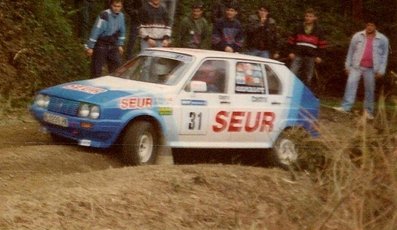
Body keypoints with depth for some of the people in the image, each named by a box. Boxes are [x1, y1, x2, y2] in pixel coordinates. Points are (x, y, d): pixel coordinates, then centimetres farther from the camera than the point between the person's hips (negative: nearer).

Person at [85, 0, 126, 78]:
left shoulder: (121, 16, 0)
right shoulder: (104, 15, -22)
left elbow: (122, 31, 14)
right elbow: (96, 31, -20)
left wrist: (120, 45, 16)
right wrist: (90, 47, -19)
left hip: (112, 45, 7)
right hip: (100, 45, -6)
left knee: (117, 65, 6)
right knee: (97, 68, -2)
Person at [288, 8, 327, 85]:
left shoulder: (318, 30, 7)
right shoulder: (299, 28, 8)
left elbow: (322, 44, 7)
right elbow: (291, 40, 10)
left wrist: (319, 56, -1)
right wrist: (291, 52, 1)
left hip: (311, 57, 0)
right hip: (298, 55, 0)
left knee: (307, 77, 4)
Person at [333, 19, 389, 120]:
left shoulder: (383, 39, 1)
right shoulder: (357, 36, 3)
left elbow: (384, 55, 4)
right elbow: (351, 51, 9)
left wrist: (381, 70, -1)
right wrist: (347, 65, 8)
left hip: (371, 69, 0)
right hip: (356, 66, 0)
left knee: (370, 89, 4)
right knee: (351, 83, -14)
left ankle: (368, 111, 12)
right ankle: (346, 107, -16)